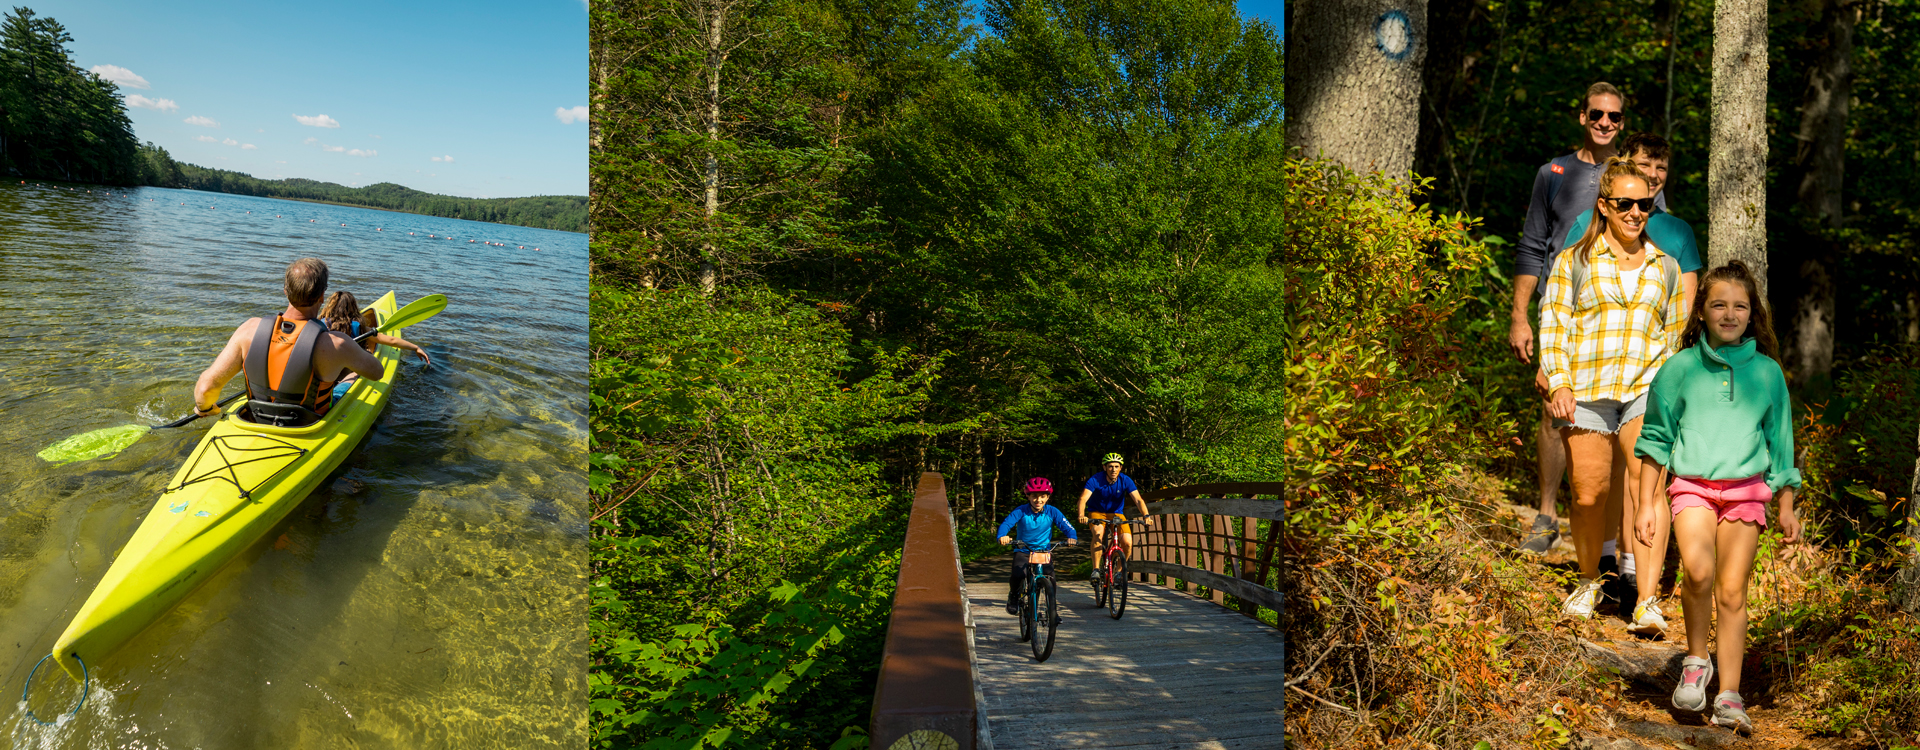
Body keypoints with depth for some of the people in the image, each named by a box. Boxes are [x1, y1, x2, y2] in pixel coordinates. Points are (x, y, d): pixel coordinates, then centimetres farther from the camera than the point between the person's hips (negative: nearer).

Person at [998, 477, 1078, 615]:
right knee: (1018, 574, -27)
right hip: (1023, 550, -1)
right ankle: (1014, 595, 9)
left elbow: (1066, 526, -12)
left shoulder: (1052, 512, -7)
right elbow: (1006, 523, -24)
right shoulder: (1021, 511, -12)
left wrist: (1072, 537, -35)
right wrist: (1002, 536, -46)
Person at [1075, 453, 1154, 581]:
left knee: (1127, 542, -20)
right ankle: (1096, 569, -26)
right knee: (1098, 533, -35)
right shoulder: (1095, 480, -20)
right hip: (1097, 513, -2)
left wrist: (1146, 516, -40)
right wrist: (1082, 515, -50)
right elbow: (1083, 499, -31)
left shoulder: (1126, 480, -15)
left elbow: (1138, 500, -22)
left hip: (1117, 514, 2)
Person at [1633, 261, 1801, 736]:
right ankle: (1696, 661, -3)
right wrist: (1647, 503, 5)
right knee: (1698, 569, -25)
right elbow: (1655, 439, 9)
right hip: (1692, 486, -1)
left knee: (1732, 592, -3)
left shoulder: (1767, 372, 10)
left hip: (1746, 490, 1)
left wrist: (1787, 509, 17)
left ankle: (1729, 697, 5)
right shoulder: (1680, 368, 5)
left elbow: (1780, 444, 18)